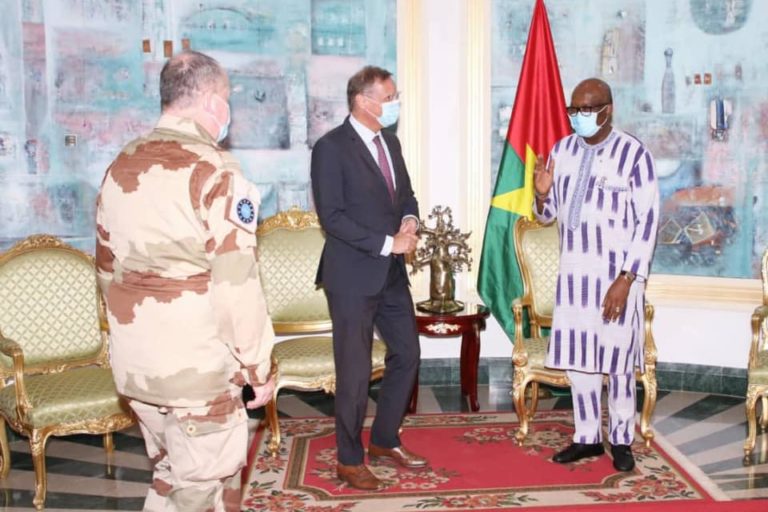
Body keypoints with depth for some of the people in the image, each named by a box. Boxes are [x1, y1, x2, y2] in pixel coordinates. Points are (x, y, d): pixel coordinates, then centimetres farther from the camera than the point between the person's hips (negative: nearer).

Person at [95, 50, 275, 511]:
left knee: (169, 472, 22)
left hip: (133, 363, 7)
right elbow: (237, 284, -18)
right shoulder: (214, 171, -16)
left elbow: (108, 267, 14)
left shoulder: (120, 167, 7)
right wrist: (257, 368, -8)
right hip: (199, 365, -7)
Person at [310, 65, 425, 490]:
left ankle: (385, 440, 32)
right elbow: (332, 217, -19)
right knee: (355, 371, 2)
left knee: (407, 354, 14)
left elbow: (405, 194, 18)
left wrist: (410, 221, -5)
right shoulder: (331, 147, -13)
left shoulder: (390, 143, 11)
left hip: (391, 272, 8)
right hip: (353, 275, -8)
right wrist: (387, 243, -19)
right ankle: (350, 460, 19)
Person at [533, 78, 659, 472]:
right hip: (573, 270, 5)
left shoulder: (634, 154, -10)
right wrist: (542, 193, -11)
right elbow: (548, 215, 12)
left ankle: (621, 440, 22)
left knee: (618, 357, 5)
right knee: (577, 354, 10)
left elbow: (648, 221, -12)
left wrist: (626, 279, -18)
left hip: (617, 273, -5)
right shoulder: (562, 150, 5)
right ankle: (587, 437, 24)